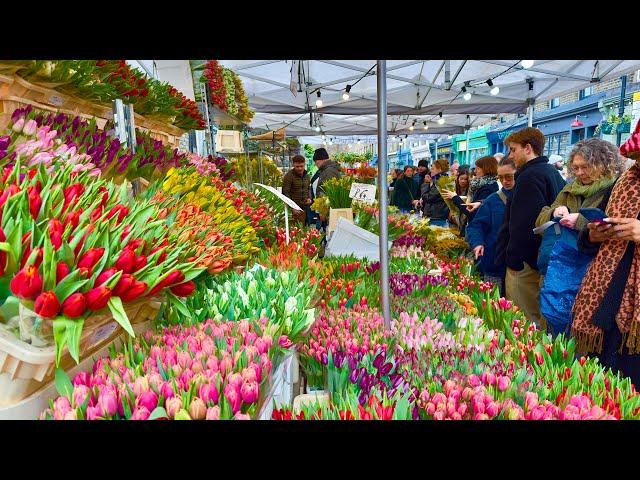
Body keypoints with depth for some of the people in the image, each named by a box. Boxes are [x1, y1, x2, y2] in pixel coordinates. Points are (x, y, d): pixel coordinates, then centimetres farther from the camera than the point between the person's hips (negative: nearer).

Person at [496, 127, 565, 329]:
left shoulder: (530, 176, -16)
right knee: (539, 318, 17)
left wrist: (513, 259, -17)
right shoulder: (553, 173, 15)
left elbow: (523, 224, -23)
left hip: (525, 260, -10)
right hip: (542, 257, 10)